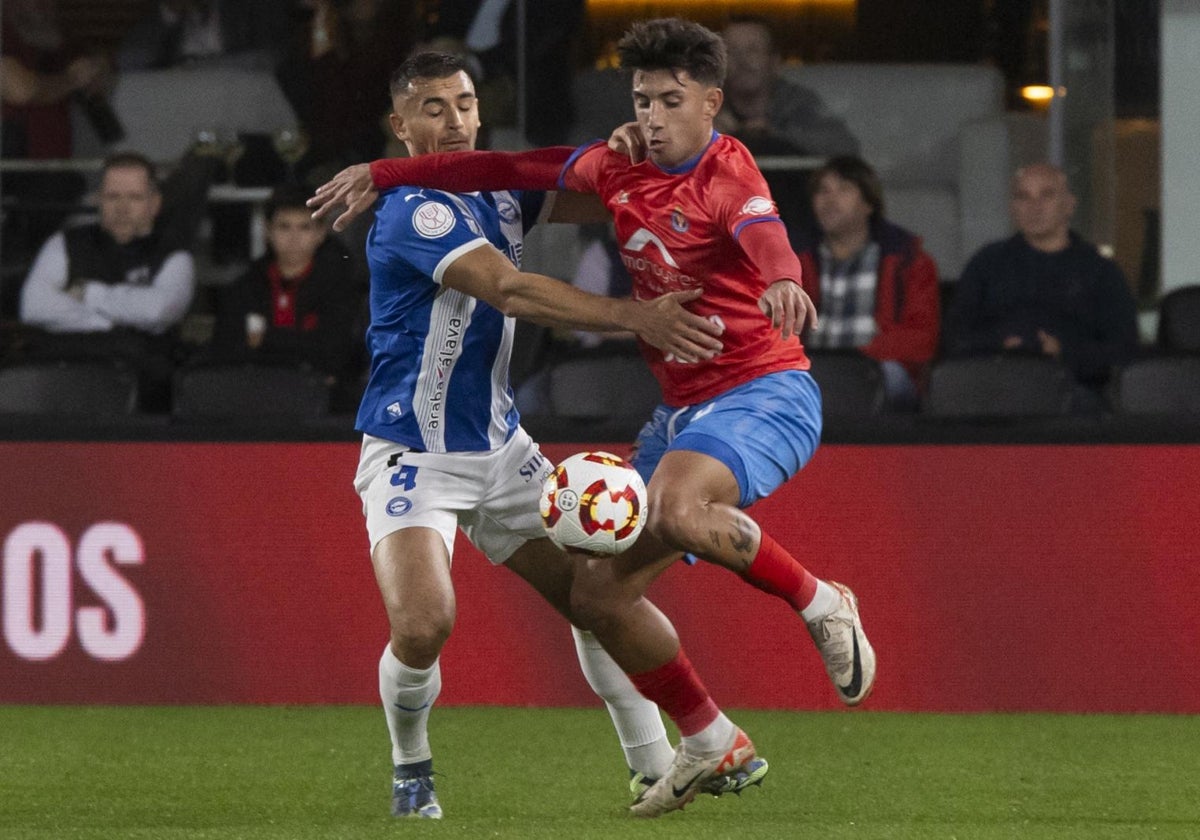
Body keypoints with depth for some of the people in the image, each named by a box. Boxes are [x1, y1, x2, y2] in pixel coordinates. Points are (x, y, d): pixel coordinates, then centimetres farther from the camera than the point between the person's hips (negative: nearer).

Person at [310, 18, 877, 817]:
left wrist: (783, 281, -62)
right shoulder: (624, 166, 7)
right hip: (680, 408, 8)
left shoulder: (726, 172, -15)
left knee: (677, 507, -38)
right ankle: (709, 741, 23)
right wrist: (385, 176, 23)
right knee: (598, 593, 5)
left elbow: (761, 230, -38)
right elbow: (516, 168, 19)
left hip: (762, 392, -8)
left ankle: (823, 606, -15)